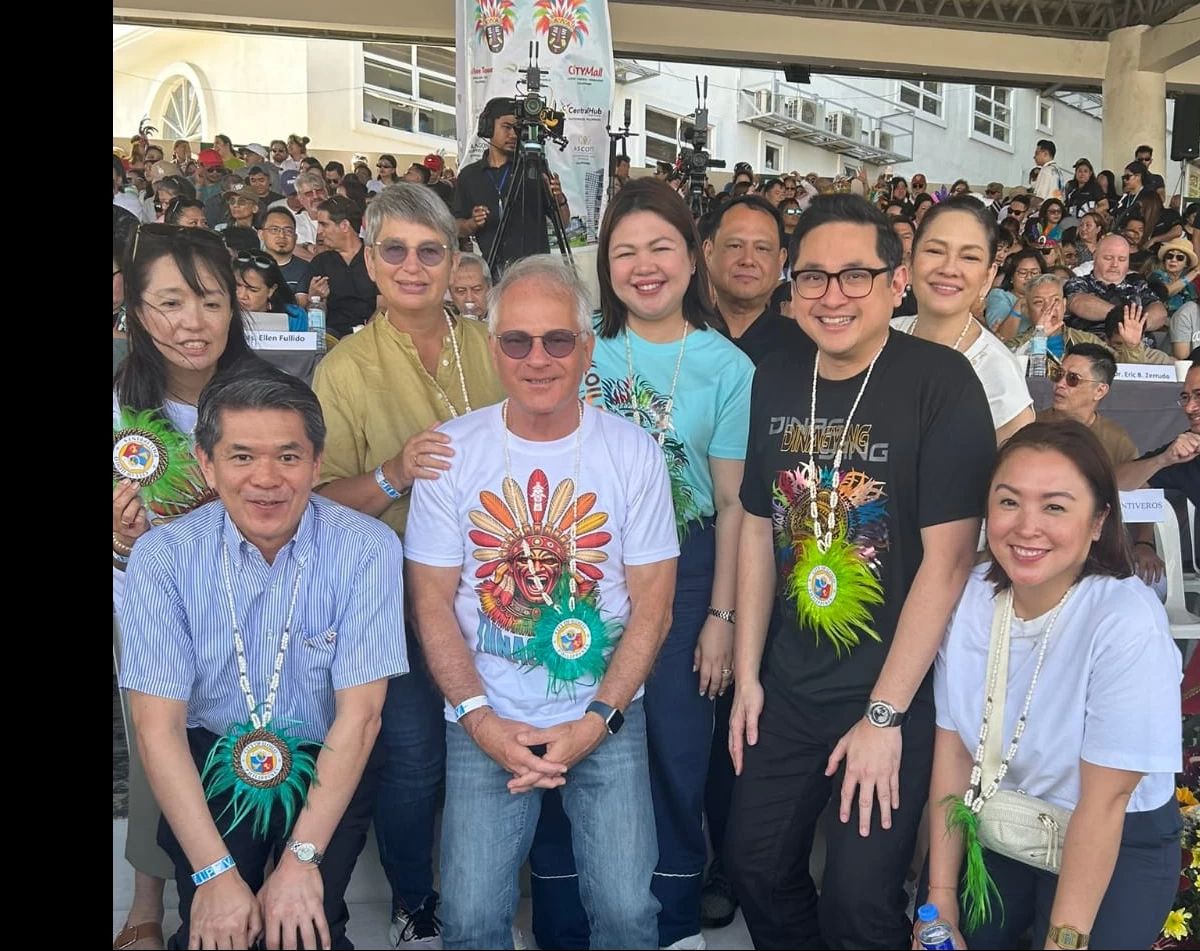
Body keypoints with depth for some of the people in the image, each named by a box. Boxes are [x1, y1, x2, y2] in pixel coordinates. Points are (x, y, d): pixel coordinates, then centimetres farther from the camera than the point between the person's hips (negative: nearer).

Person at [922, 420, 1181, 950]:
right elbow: (952, 750, -6)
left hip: (1117, 848, -3)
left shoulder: (1128, 623, -26)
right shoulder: (970, 597, -11)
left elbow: (1104, 801, -22)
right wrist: (941, 897, -6)